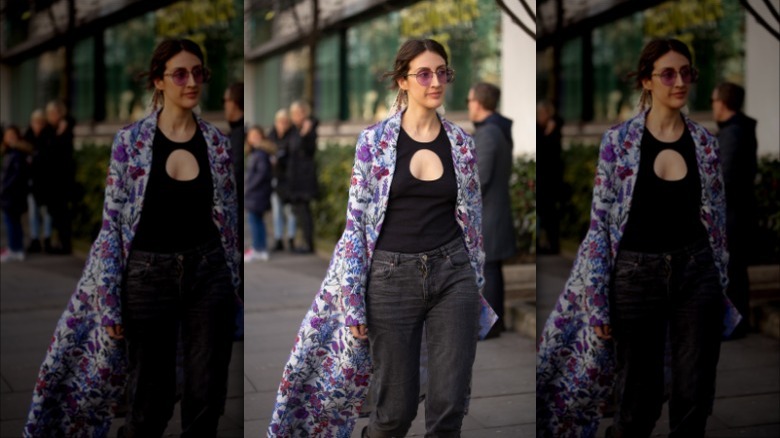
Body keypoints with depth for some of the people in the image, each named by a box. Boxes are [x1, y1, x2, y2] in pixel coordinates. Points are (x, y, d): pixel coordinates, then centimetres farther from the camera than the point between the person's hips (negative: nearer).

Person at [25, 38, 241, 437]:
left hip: (207, 273, 2)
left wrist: (232, 285, 9)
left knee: (207, 395, 6)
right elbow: (112, 223, -5)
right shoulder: (129, 141, -6)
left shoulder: (217, 142, 2)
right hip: (149, 275, -2)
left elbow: (229, 220, 9)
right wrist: (110, 304, -8)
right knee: (152, 402, 6)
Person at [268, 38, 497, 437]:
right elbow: (355, 223, -4)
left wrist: (477, 290, 13)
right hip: (393, 277, -2)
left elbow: (472, 220, 11)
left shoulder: (461, 143, 5)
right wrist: (352, 304, -8)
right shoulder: (374, 141, -4)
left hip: (452, 274, 2)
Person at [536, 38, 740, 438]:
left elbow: (716, 220, 10)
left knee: (695, 395, 6)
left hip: (695, 272, 3)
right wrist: (597, 302, -8)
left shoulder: (704, 142, 4)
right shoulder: (618, 141, -5)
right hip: (637, 275, -2)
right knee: (640, 401, 6)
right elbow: (599, 223, -5)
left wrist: (722, 288, 10)